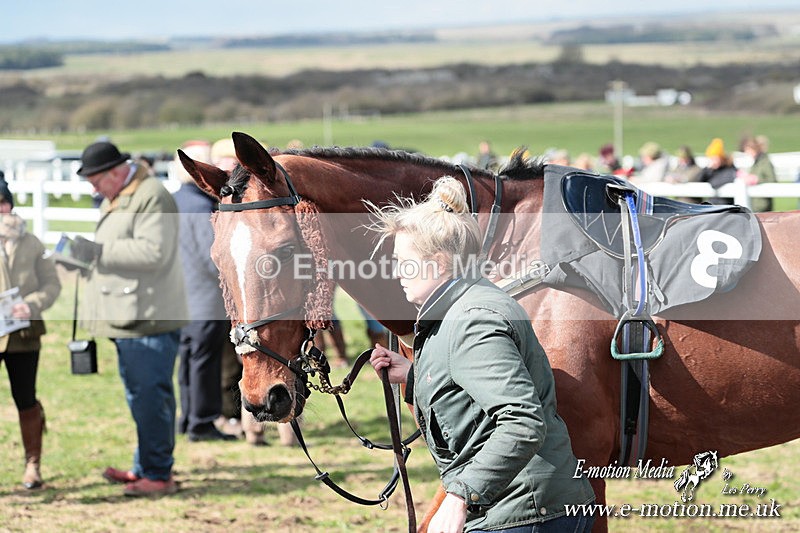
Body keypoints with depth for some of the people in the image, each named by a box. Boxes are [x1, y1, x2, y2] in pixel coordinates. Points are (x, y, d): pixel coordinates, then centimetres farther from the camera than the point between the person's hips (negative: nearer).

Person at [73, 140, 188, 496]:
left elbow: (153, 251, -25)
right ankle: (144, 467, 25)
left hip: (150, 318, -11)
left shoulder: (152, 197, -15)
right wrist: (86, 257, 14)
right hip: (129, 316, 11)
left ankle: (158, 474, -6)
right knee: (139, 396, 16)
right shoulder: (116, 199, 19)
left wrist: (99, 251, -22)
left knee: (150, 396, -9)